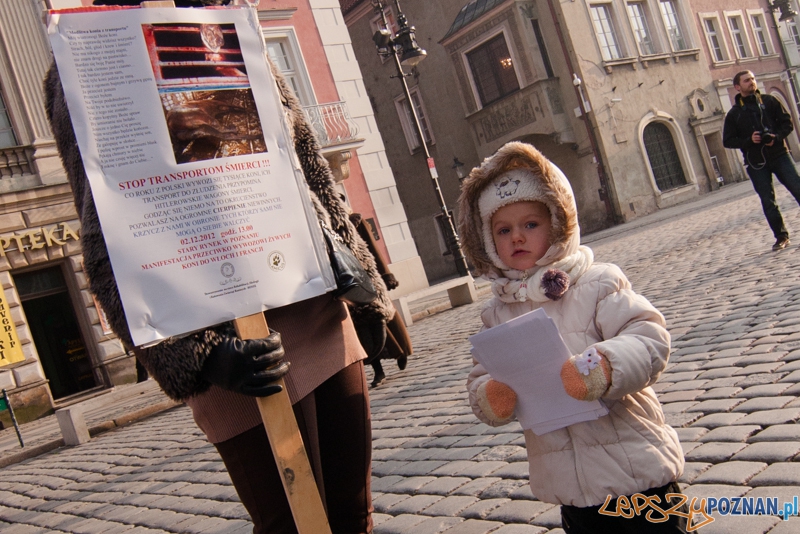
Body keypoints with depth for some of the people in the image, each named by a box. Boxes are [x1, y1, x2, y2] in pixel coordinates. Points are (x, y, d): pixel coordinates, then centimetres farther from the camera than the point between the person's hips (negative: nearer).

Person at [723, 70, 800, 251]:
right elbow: (728, 141, 2)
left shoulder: (769, 101, 7)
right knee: (768, 201, 0)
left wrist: (777, 137, -14)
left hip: (779, 154, 0)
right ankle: (781, 237, 8)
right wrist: (749, 140, -13)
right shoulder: (734, 113, 5)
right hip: (756, 163, 0)